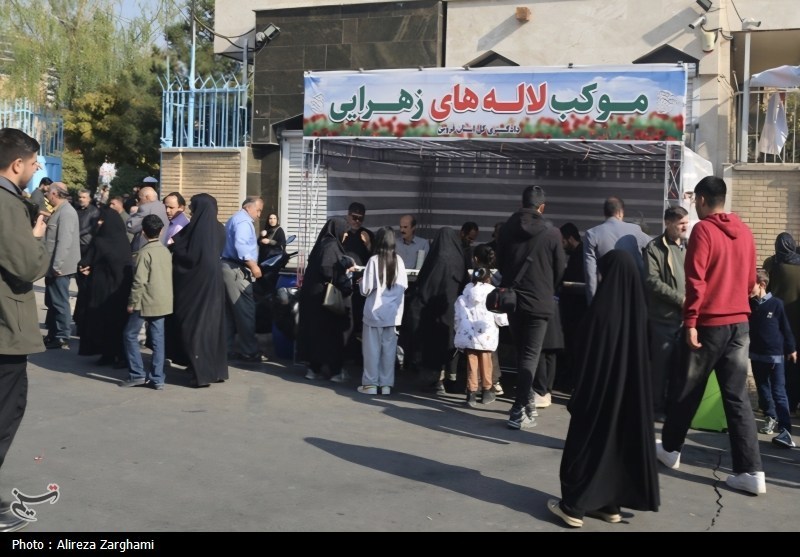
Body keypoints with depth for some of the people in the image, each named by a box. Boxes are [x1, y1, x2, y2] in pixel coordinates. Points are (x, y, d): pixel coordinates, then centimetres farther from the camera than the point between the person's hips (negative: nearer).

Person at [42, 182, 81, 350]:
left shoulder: (66, 212, -17)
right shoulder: (58, 211, 15)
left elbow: (64, 241, -24)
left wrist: (57, 265, -24)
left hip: (59, 267, -10)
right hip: (53, 266, 10)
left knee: (59, 302, -3)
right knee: (51, 302, 17)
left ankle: (62, 338, 4)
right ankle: (52, 335, 26)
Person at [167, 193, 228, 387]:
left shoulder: (196, 228, -16)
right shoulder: (219, 228, 7)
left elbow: (190, 257, -20)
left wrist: (173, 245, -4)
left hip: (196, 283, -8)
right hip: (214, 281, 8)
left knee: (195, 325, -1)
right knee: (212, 324, 13)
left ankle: (202, 372, -2)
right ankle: (217, 369, 18)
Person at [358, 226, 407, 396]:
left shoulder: (374, 260, -13)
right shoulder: (398, 260, -4)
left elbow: (366, 289, -12)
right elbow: (404, 285, 4)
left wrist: (361, 282, 8)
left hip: (374, 311, -3)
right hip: (393, 313, 3)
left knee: (372, 348, 6)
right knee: (389, 348, 9)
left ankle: (370, 384, 10)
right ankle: (386, 384, 14)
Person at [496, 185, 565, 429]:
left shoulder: (507, 228, -2)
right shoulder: (551, 233, -10)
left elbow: (500, 263, 8)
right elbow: (559, 269, 0)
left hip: (512, 298, 4)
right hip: (539, 300, -3)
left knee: (521, 352, 16)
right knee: (530, 356, -1)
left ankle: (524, 403, 24)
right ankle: (519, 411, -8)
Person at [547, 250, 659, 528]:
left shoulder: (603, 309, -18)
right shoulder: (637, 309, 0)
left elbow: (590, 357, -16)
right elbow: (641, 356, 6)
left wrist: (577, 397, -8)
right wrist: (630, 385, 16)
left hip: (601, 388, -6)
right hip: (631, 390, 6)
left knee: (589, 440, 4)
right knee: (623, 439, 15)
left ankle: (573, 506, 10)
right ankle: (610, 503, 22)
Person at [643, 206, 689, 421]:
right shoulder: (654, 248, -2)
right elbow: (652, 282, -11)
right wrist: (681, 299, -14)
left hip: (687, 318, 4)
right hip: (664, 317, -4)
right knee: (661, 366, 2)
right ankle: (658, 407, 12)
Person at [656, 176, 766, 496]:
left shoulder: (703, 230, -9)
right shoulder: (744, 232, 9)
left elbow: (696, 280, -16)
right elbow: (750, 280, 16)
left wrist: (690, 321, -15)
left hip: (710, 324, -5)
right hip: (739, 323, 5)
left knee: (686, 390, 11)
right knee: (737, 397, 4)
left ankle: (670, 449, 27)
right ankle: (751, 472, -1)